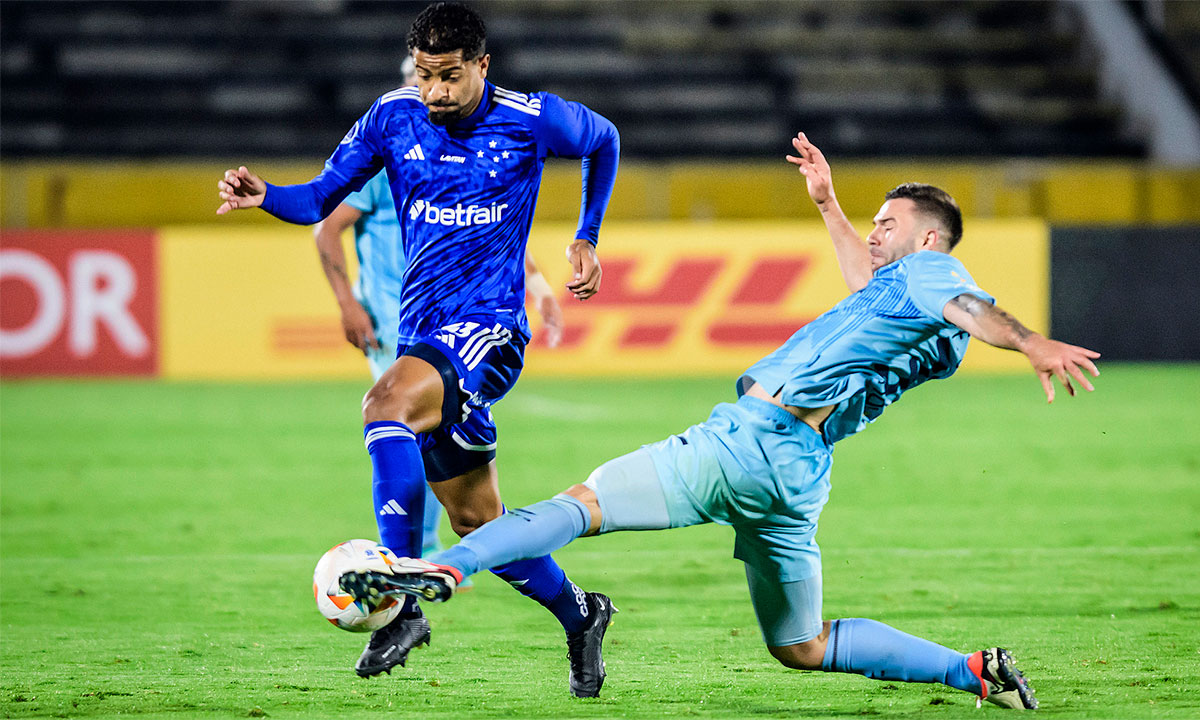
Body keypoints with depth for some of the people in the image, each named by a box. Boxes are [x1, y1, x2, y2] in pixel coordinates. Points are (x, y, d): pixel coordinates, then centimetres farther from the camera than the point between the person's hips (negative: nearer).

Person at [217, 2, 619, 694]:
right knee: (476, 521, 11)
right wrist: (264, 195, -14)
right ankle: (578, 614, 35)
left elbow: (604, 142, 16)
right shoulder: (394, 117, 2)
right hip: (423, 337, 5)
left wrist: (587, 238, 11)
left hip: (491, 330, -5)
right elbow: (319, 200, 6)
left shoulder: (533, 119, -5)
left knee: (385, 403, -34)